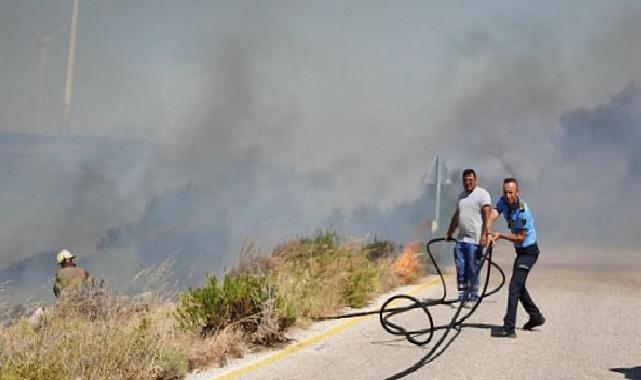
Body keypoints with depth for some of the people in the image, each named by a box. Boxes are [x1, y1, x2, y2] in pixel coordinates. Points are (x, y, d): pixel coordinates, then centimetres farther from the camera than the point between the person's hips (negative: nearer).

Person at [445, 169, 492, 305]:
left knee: (473, 270, -2)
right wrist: (449, 233, 30)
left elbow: (487, 216, -14)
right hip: (460, 239, 7)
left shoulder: (482, 194, -5)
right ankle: (462, 297, 12)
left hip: (475, 240, -7)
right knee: (461, 270, 5)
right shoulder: (461, 195, 19)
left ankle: (473, 298, 9)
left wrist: (484, 234, -23)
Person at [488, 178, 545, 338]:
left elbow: (520, 237, -19)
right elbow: (492, 216, -17)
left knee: (515, 286, -17)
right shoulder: (503, 202, -2)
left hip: (528, 251, -9)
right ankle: (536, 317, 36)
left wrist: (500, 235, -18)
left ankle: (509, 327, -22)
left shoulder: (523, 211, -25)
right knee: (519, 285, 20)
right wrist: (488, 233, -33)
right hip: (520, 251, 9)